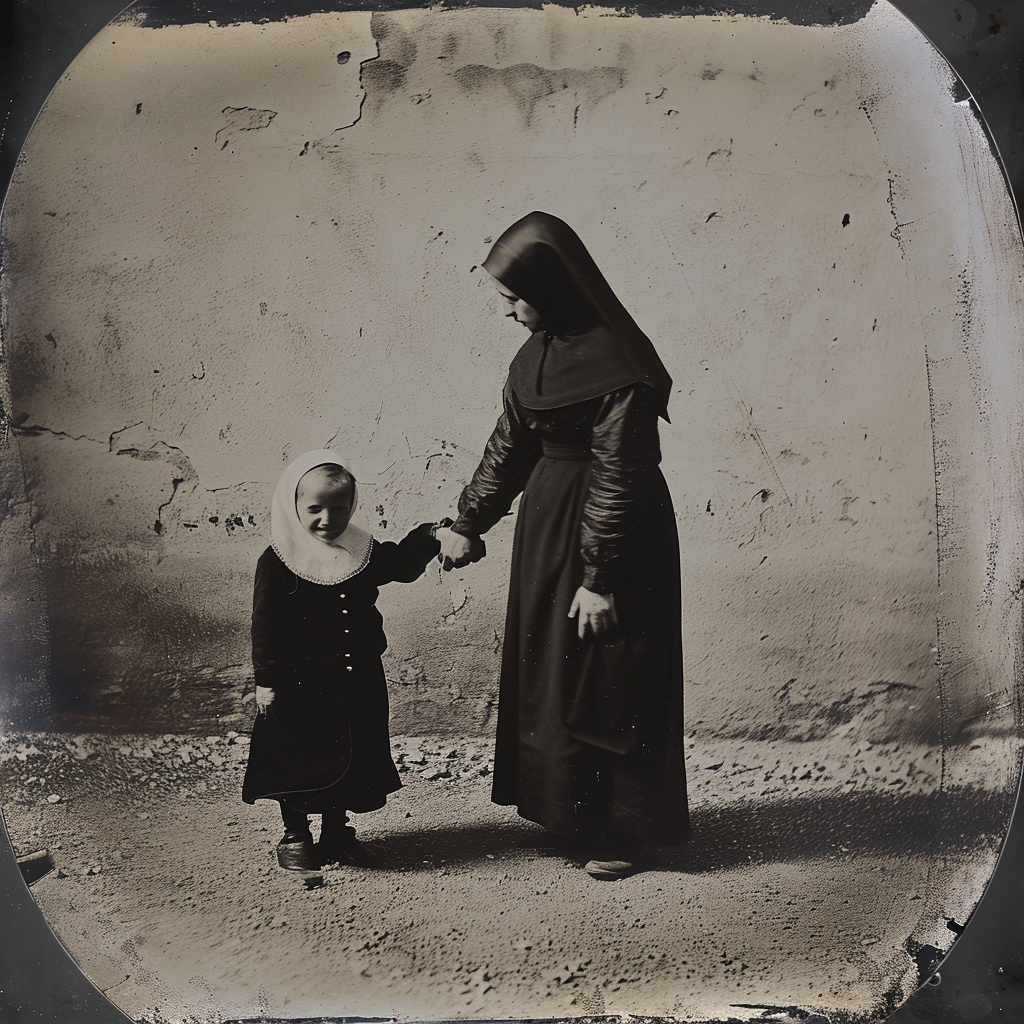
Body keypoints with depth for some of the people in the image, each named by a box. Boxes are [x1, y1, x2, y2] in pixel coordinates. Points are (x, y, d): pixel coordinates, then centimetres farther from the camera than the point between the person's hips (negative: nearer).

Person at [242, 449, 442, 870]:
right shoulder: (278, 561, -11)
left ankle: (336, 832, 31)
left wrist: (428, 536, 5)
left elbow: (402, 565, 19)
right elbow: (265, 625, -10)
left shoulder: (363, 552, 3)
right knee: (298, 757, 6)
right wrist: (266, 680, -11)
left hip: (357, 681, 5)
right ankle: (295, 836, 26)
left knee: (352, 757, 13)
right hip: (301, 682, -4)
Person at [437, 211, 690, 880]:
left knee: (606, 683, 1)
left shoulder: (616, 363, -20)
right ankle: (565, 806, 31)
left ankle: (625, 829, 17)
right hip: (547, 523, 9)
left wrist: (599, 578, -20)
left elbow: (619, 475, -21)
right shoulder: (537, 354, 6)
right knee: (548, 670, 15)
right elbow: (510, 446, 13)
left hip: (615, 530, -9)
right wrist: (469, 524, 10)